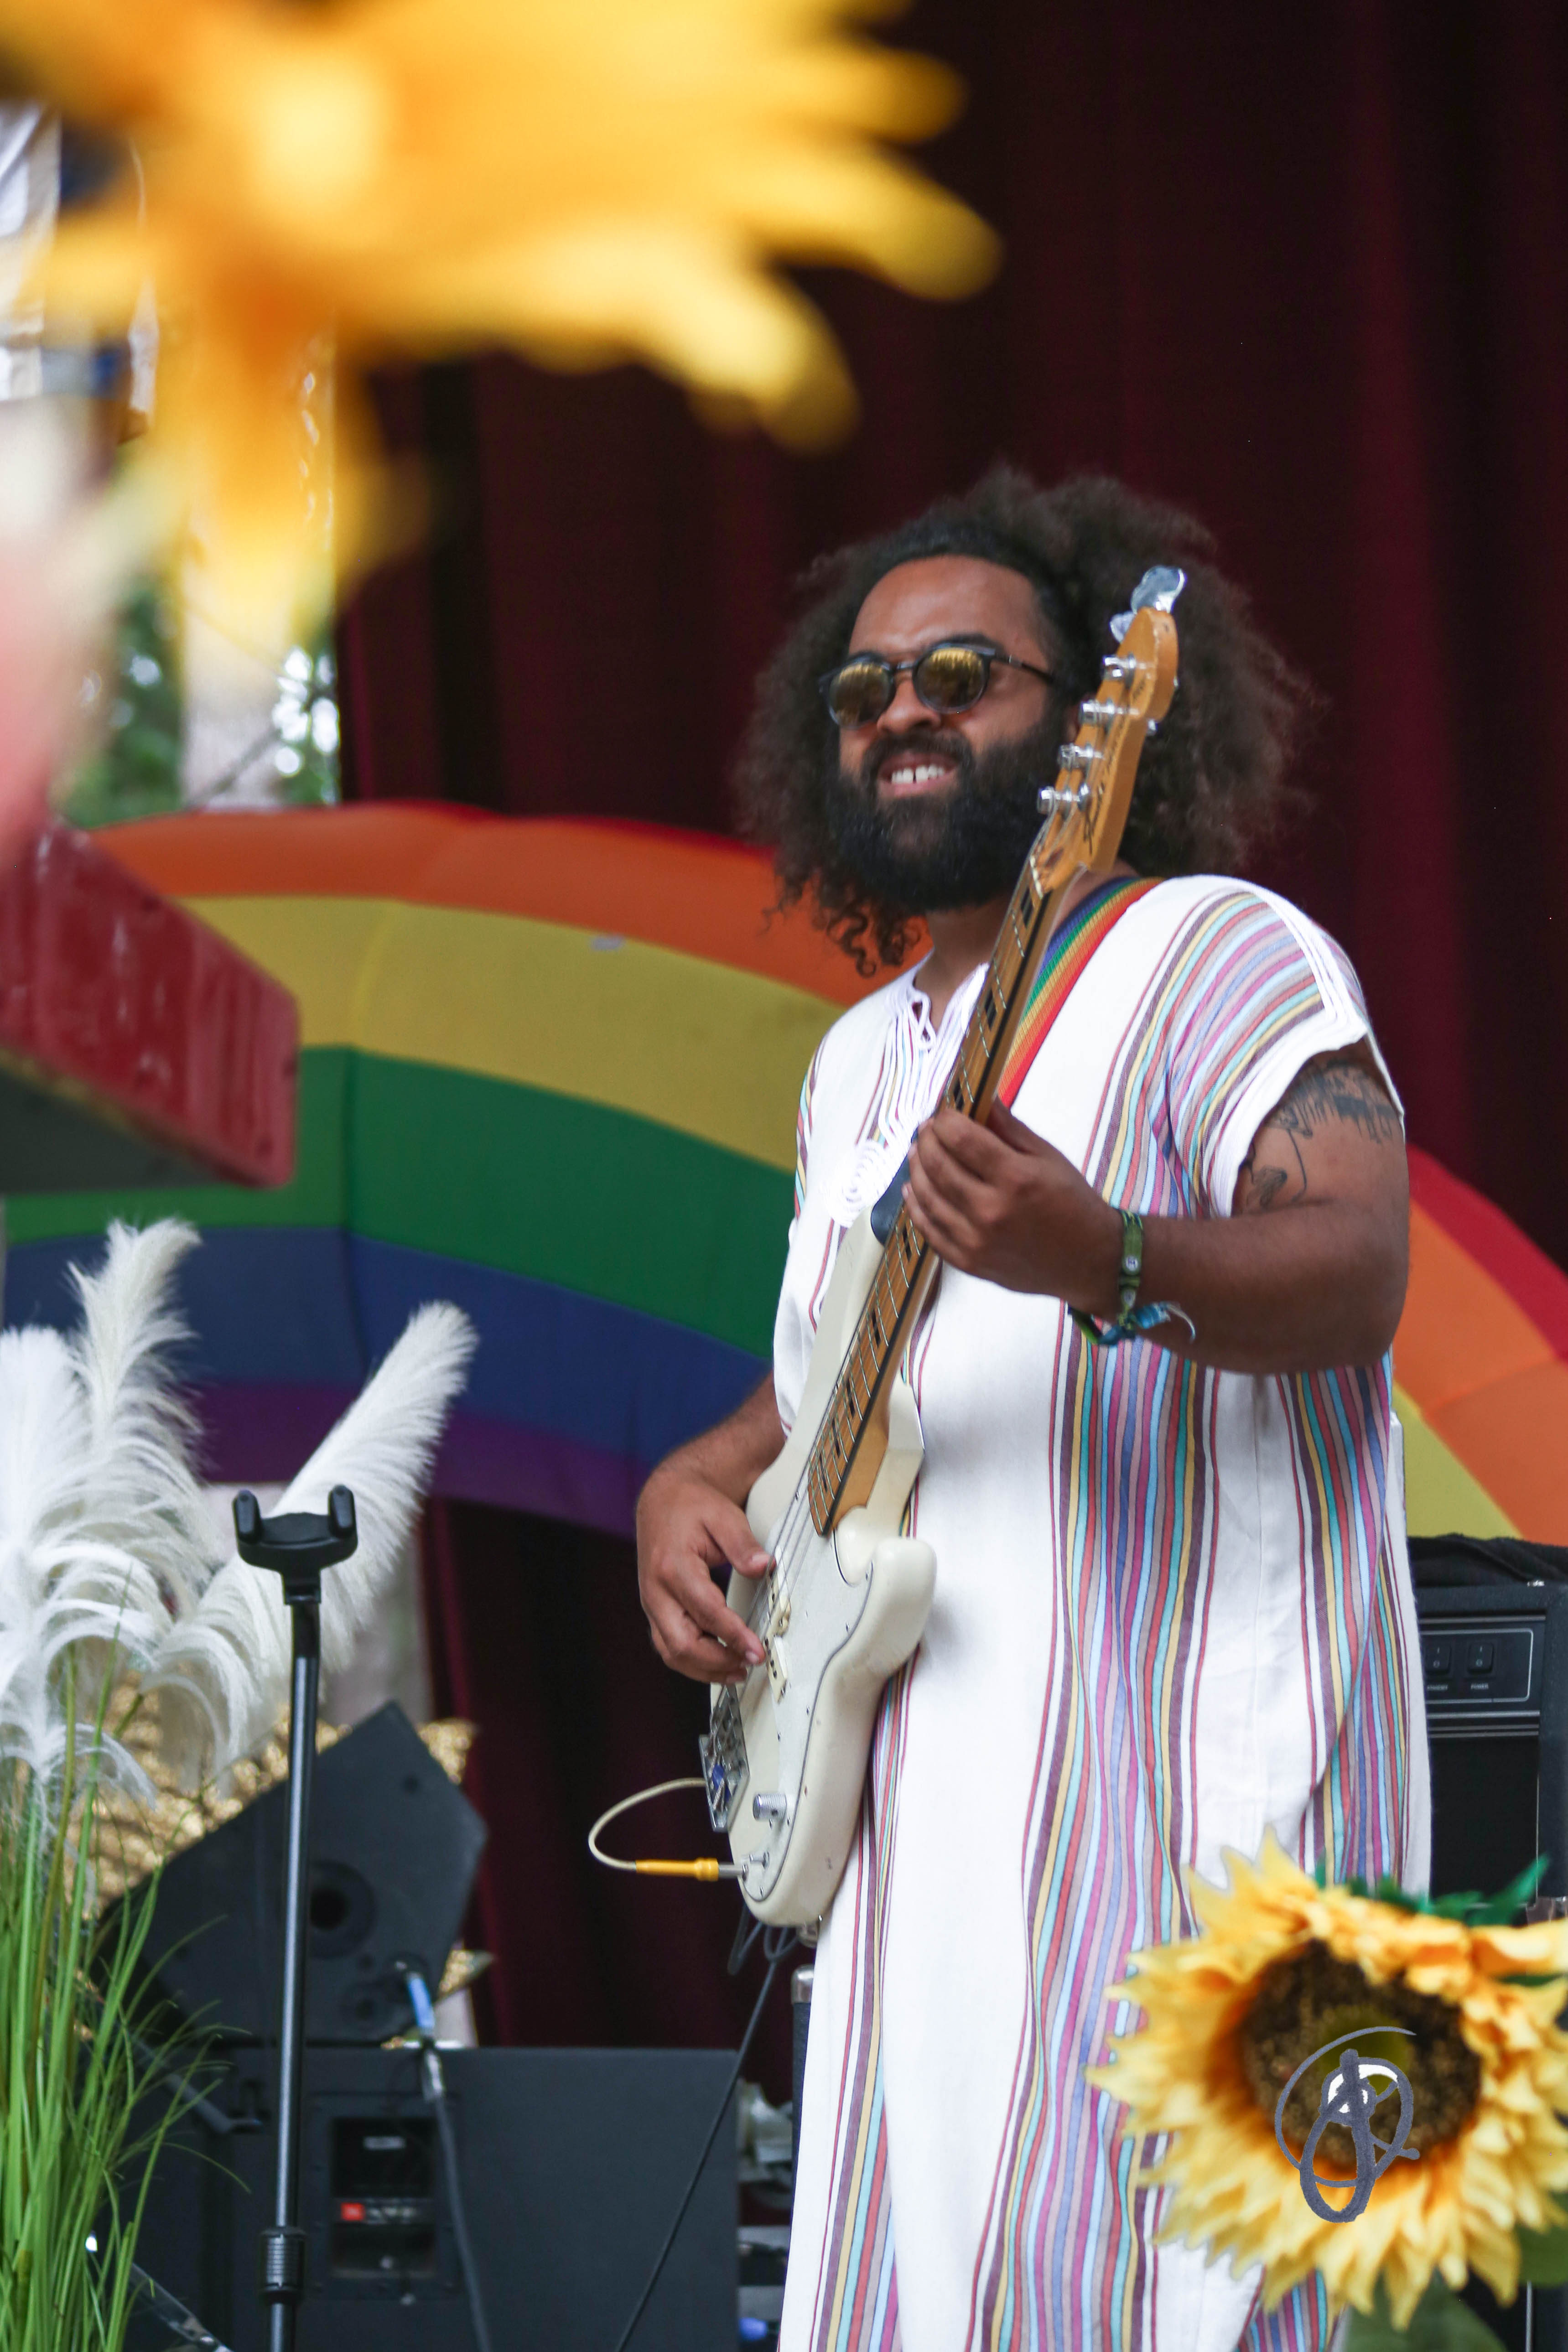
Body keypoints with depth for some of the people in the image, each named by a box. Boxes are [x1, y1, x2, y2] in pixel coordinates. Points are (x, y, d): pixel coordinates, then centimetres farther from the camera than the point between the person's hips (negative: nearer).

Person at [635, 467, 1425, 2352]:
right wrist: (697, 1481, 8)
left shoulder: (1215, 954, -5)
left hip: (1177, 1813, -8)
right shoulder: (859, 1059, 21)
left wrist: (1100, 1260, -39)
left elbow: (1356, 1274, -20)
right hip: (916, 1830, 8)